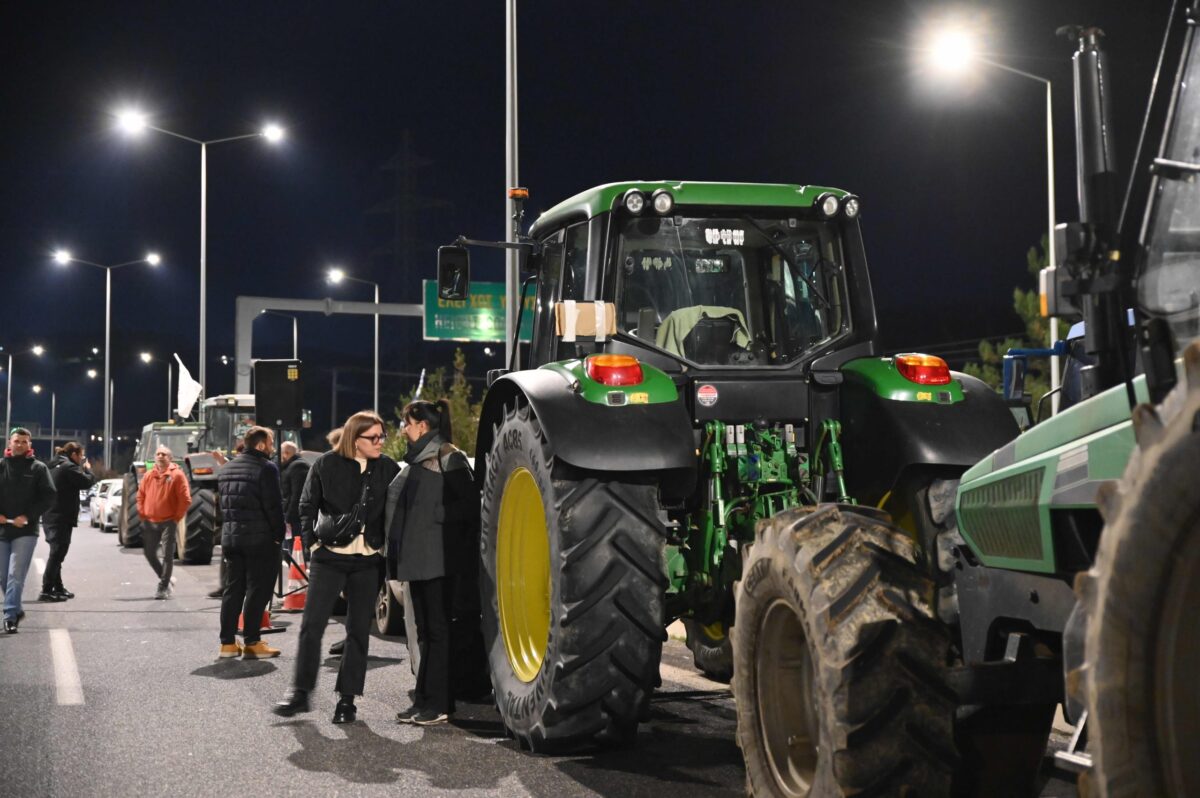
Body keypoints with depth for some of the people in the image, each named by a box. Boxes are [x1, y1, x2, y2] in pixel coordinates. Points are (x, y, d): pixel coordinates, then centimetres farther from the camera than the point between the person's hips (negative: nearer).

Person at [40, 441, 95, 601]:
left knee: (56, 553, 17)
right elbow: (87, 482, -14)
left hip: (50, 516, 10)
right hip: (62, 518, -10)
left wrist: (82, 468, 15)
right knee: (57, 553, -9)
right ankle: (47, 591, -12)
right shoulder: (69, 467, -14)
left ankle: (58, 588, 24)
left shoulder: (53, 465, 16)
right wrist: (87, 468, 5)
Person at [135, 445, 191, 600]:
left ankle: (163, 587, 2)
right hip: (150, 522, 5)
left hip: (168, 522, -5)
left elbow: (185, 499, -9)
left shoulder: (177, 475, -6)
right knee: (149, 553, 8)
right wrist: (143, 514, 8)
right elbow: (140, 495, 18)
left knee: (167, 555, -4)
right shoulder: (149, 475, 9)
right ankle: (165, 579, 26)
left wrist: (177, 518, -9)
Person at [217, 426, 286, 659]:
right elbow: (273, 506, -15)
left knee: (233, 589, 11)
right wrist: (278, 535, -7)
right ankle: (252, 643, -2)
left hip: (231, 537, 7)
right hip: (259, 539, -7)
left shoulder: (226, 468, 15)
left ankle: (228, 642, 11)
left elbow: (221, 503, 18)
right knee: (257, 590, -2)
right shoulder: (266, 468, -12)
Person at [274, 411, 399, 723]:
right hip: (329, 557, -1)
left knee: (359, 630, 5)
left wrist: (386, 545, 2)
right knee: (312, 624, -5)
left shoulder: (388, 468, 1)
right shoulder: (327, 465, -3)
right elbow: (307, 505, 7)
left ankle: (347, 698, 12)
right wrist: (312, 542, 0)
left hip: (368, 560, 2)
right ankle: (300, 692, 6)